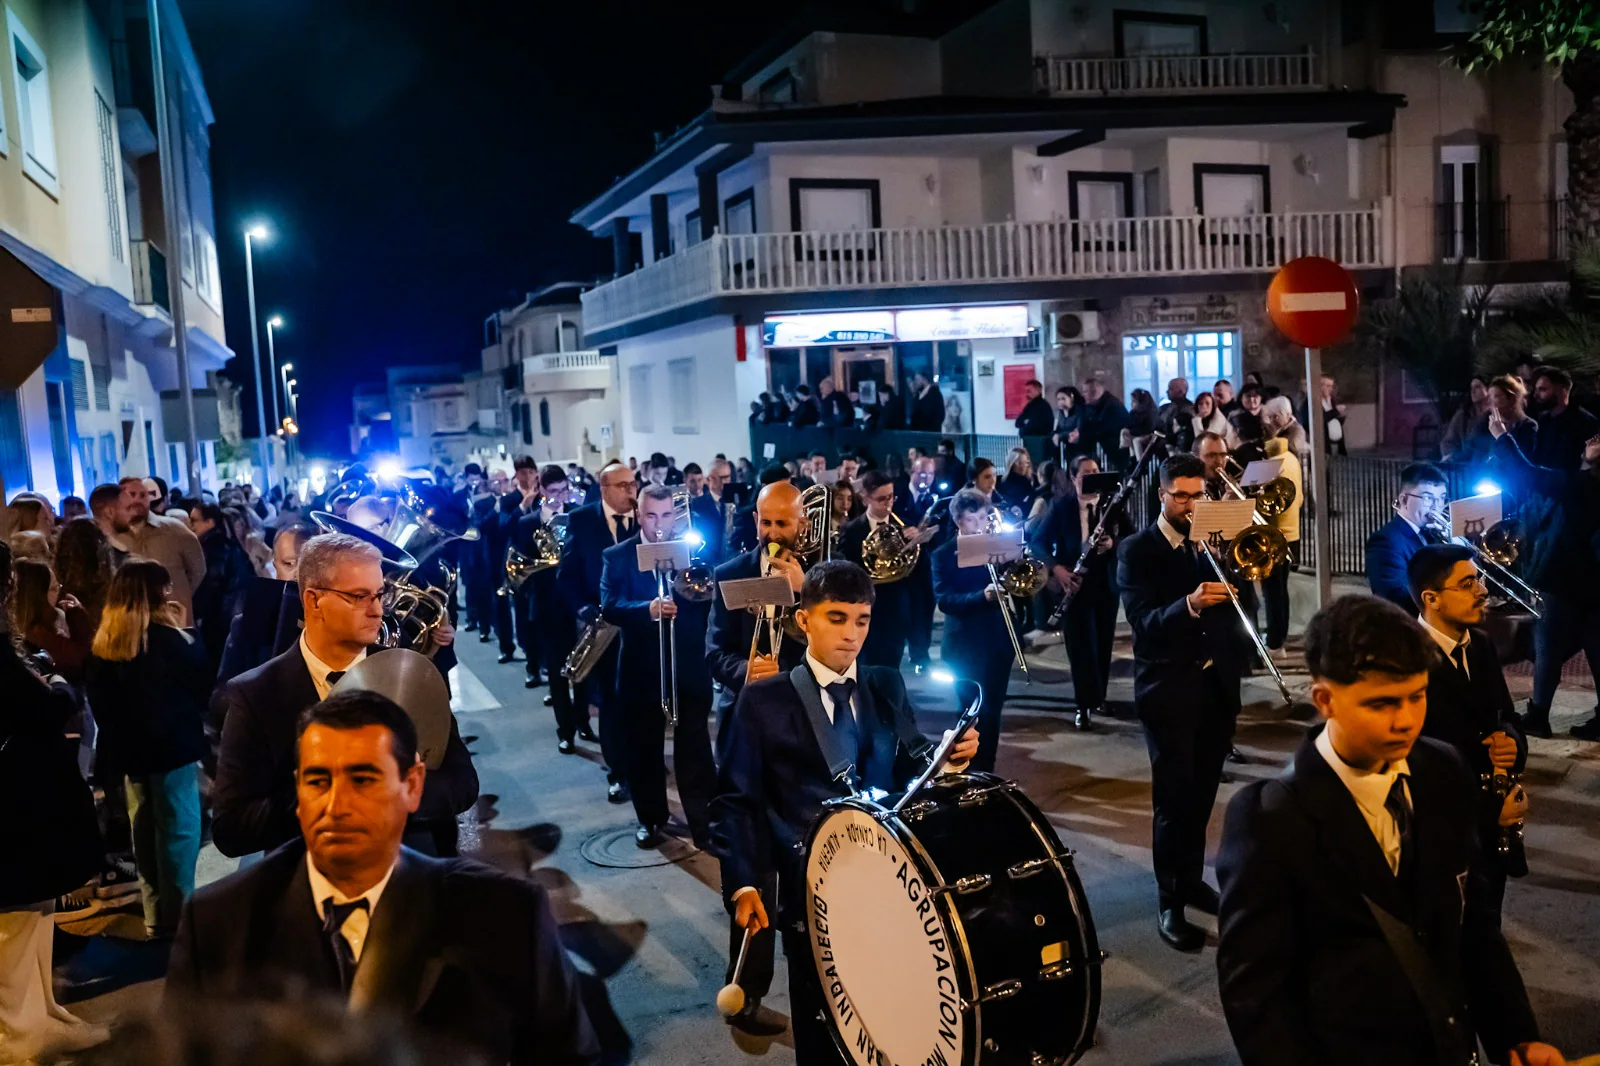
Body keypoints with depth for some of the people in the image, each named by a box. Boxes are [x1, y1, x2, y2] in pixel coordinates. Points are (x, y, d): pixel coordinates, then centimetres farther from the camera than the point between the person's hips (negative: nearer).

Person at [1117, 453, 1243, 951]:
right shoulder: (1137, 550, -6)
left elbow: (1235, 606, 2)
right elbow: (1143, 621, -19)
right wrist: (1189, 604, -36)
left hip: (1216, 684, 5)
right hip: (1169, 689, -5)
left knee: (1202, 794, 13)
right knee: (1174, 798, -3)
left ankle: (1191, 879, 31)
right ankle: (1169, 902, 6)